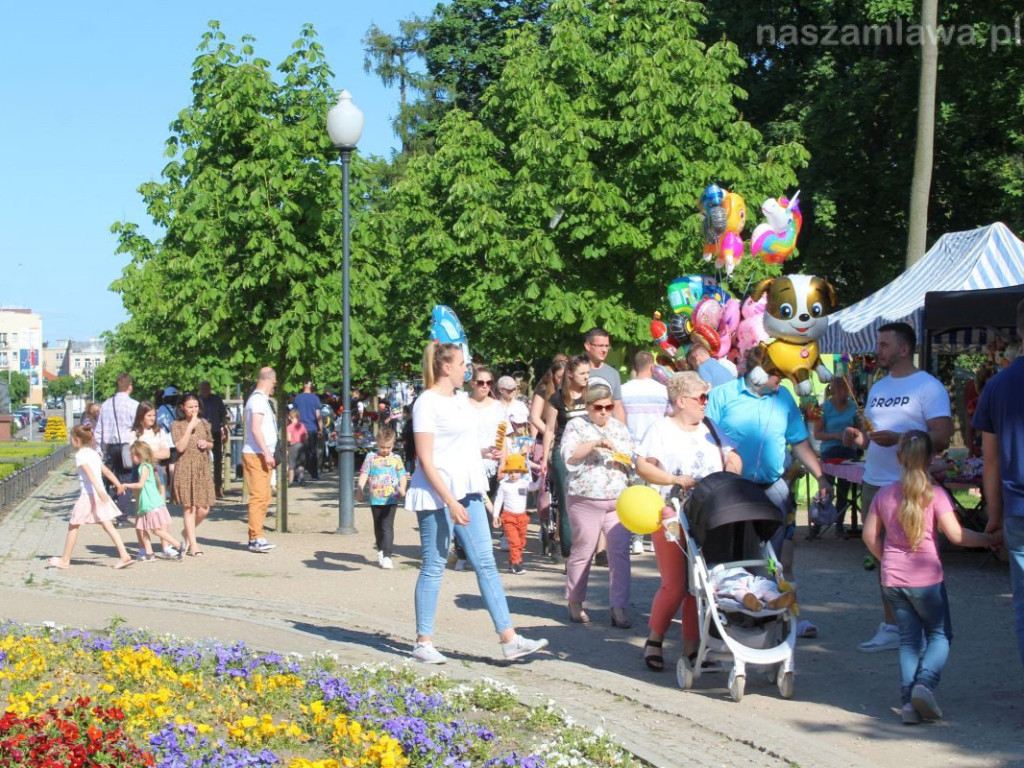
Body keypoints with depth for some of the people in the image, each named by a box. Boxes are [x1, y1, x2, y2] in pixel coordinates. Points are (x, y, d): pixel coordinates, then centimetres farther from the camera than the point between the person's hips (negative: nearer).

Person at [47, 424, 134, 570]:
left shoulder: (80, 455, -9)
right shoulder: (94, 453, 16)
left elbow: (89, 472, -22)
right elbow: (107, 471, 20)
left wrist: (99, 490, -33)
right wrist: (118, 484, 24)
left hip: (87, 496, -8)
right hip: (99, 495, 8)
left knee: (73, 526, 5)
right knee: (107, 525, 5)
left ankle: (65, 560, 11)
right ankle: (124, 555, -5)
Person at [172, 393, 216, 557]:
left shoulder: (204, 423, 10)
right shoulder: (177, 425, -3)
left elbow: (211, 444, 21)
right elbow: (180, 447, -14)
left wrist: (206, 444, -2)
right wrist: (190, 428, -17)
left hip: (203, 469, 4)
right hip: (185, 469, -4)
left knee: (204, 509, 2)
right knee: (189, 507, -3)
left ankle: (187, 532, 28)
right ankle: (193, 545, 3)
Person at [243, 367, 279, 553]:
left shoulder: (262, 399, 18)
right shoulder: (258, 400, -12)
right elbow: (255, 428, -20)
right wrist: (267, 453, -22)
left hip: (262, 456, 10)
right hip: (256, 455, -10)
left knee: (264, 498, 11)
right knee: (258, 497, -11)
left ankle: (255, 538, 14)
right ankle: (256, 538, -12)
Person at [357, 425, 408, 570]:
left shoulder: (396, 459, 2)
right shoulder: (371, 457, 3)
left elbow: (402, 476, 2)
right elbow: (364, 474, 2)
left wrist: (402, 488, -16)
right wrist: (360, 488, -11)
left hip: (391, 499, -2)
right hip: (375, 499, 2)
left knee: (387, 527, -9)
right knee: (378, 527, 16)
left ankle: (387, 556, -10)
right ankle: (380, 550, 34)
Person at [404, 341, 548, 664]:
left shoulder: (461, 398, 13)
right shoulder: (427, 403, -12)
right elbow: (426, 460, -17)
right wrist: (450, 502, -21)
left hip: (467, 492, 8)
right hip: (437, 495, -8)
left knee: (486, 563, 4)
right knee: (433, 568, 0)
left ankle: (508, 638, 4)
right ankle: (423, 642, 10)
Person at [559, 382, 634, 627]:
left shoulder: (620, 428, 16)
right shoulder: (576, 426, 3)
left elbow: (632, 458, 21)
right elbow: (568, 456, -11)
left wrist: (625, 461, -1)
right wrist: (596, 444, -21)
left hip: (618, 501, 4)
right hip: (586, 500, -4)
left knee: (620, 553, -4)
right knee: (582, 552, 2)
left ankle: (619, 609, -2)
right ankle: (575, 603, 18)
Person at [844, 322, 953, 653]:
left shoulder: (928, 387, -6)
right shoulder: (878, 387, 17)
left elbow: (941, 438, -14)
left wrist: (897, 438, -24)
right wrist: (857, 438, 1)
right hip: (873, 485, 7)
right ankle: (890, 628, 14)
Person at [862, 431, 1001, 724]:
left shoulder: (883, 494, 3)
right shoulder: (935, 494, -10)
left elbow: (870, 535, 8)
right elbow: (956, 535, -15)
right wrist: (991, 539, -2)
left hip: (892, 579, 4)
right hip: (926, 578, -3)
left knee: (909, 638, 12)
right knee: (940, 634, 12)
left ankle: (909, 700, 1)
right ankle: (925, 683, -11)